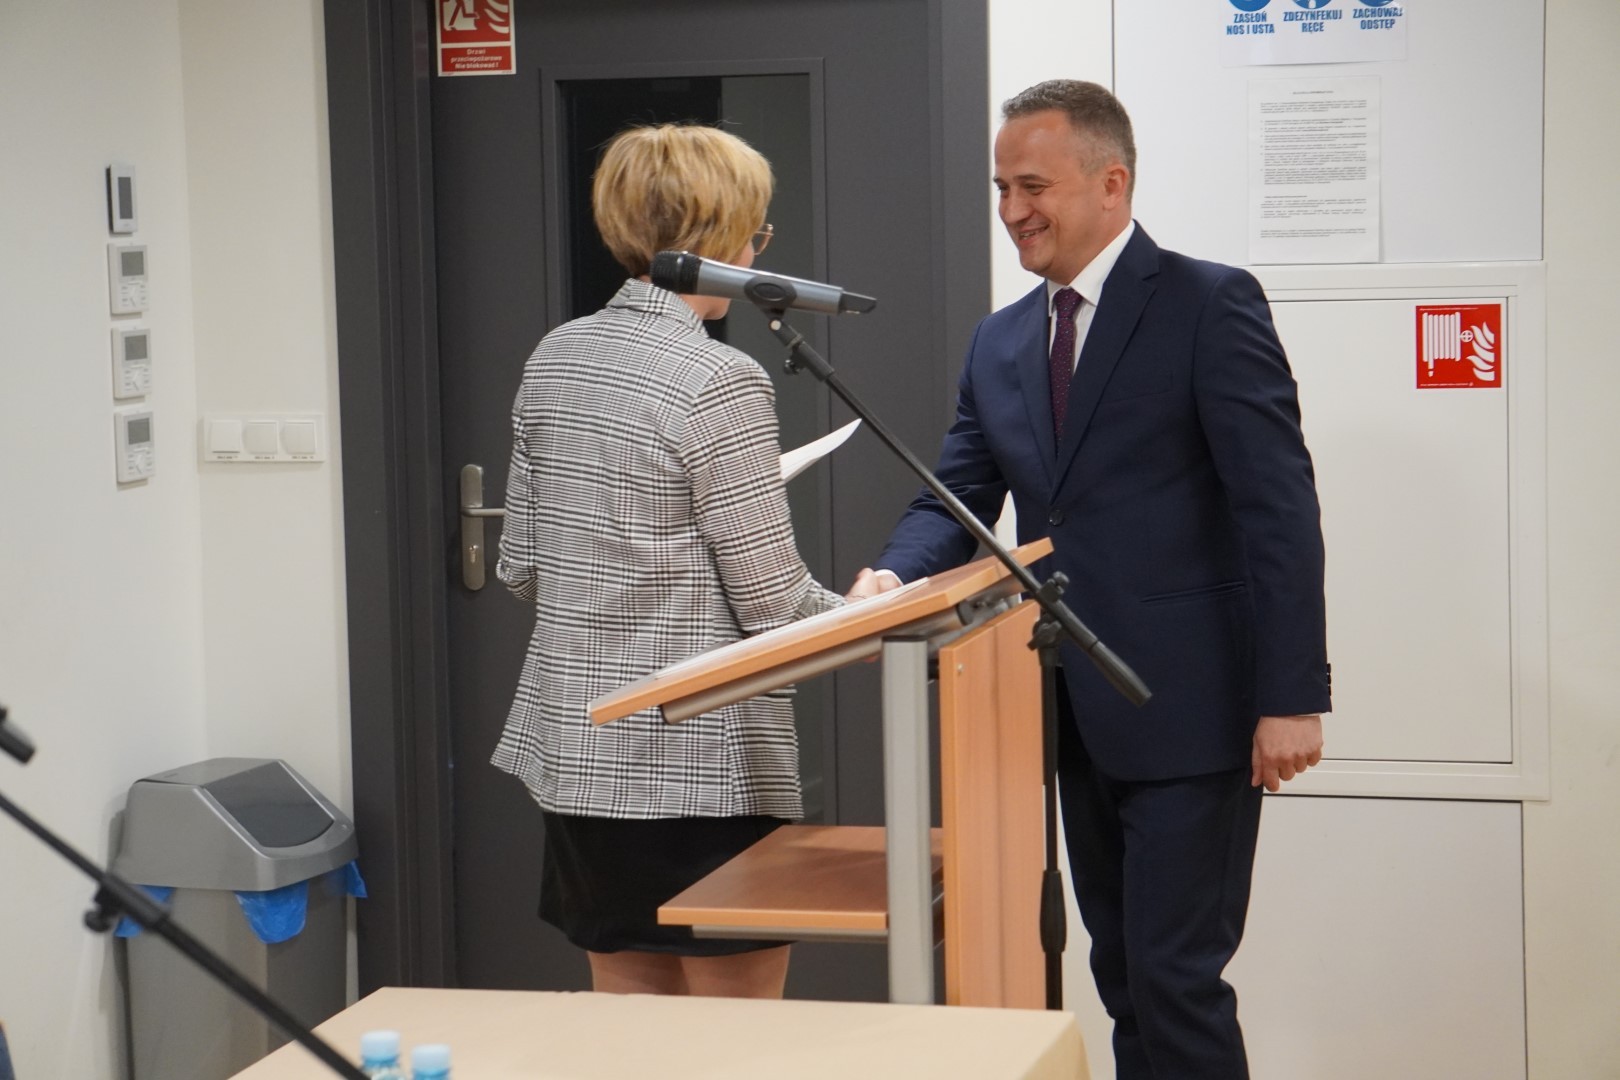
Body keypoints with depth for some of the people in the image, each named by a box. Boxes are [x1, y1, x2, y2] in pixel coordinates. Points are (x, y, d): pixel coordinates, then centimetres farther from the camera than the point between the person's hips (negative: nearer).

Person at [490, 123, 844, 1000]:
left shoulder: (554, 360, 6)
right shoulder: (720, 383, -15)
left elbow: (522, 567, 12)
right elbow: (771, 599, -12)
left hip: (577, 753, 7)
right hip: (701, 763, -7)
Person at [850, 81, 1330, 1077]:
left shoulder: (1210, 305, -9)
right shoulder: (1002, 341, 13)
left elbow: (1280, 508, -13)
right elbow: (960, 497, 12)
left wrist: (1292, 698, -18)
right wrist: (894, 575, -11)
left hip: (1186, 707, -7)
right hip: (1076, 714, 7)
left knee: (1175, 976, -7)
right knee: (1121, 971, 14)